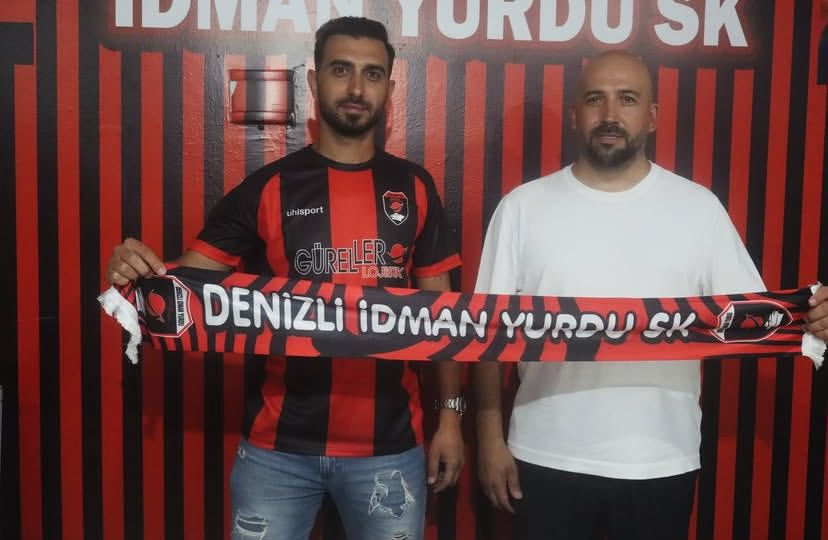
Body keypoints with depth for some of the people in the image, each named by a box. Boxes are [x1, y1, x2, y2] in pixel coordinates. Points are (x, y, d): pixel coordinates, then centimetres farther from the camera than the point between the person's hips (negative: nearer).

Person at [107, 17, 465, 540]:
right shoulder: (267, 189, -1)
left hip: (390, 446, 1)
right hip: (279, 446, -1)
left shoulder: (414, 188, 4)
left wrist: (451, 414, 3)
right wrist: (139, 272, -25)